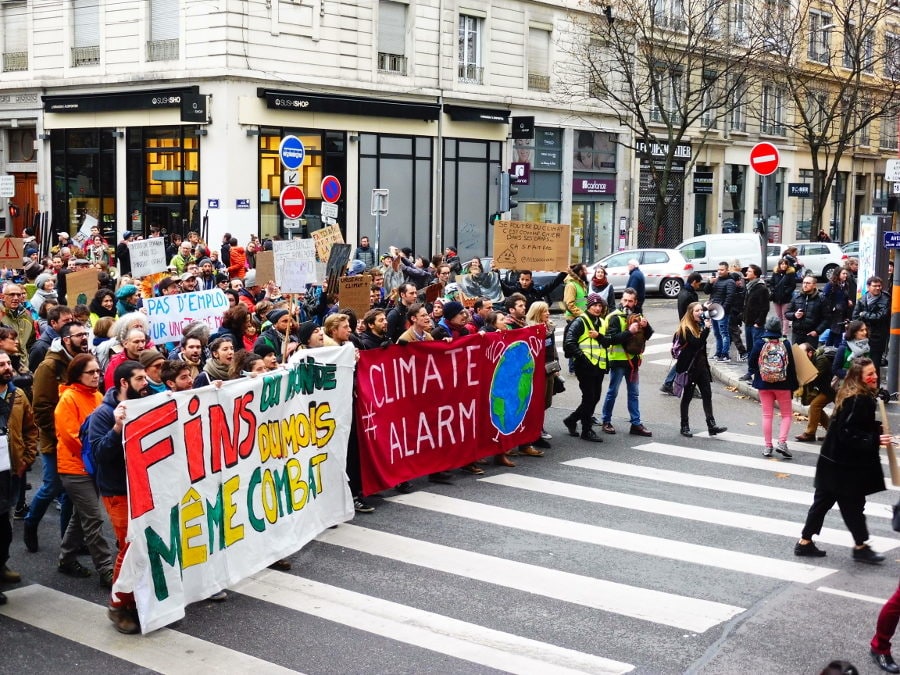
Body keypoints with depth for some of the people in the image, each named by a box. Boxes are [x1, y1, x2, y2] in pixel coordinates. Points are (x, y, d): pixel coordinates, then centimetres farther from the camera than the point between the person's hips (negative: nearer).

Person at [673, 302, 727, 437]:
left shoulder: (700, 325, 11)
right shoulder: (685, 328, -12)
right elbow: (697, 343, -26)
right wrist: (706, 329, -27)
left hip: (701, 364, 7)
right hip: (690, 366, -7)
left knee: (707, 395, 1)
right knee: (687, 396, 3)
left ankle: (712, 425, 0)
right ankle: (684, 426, 12)